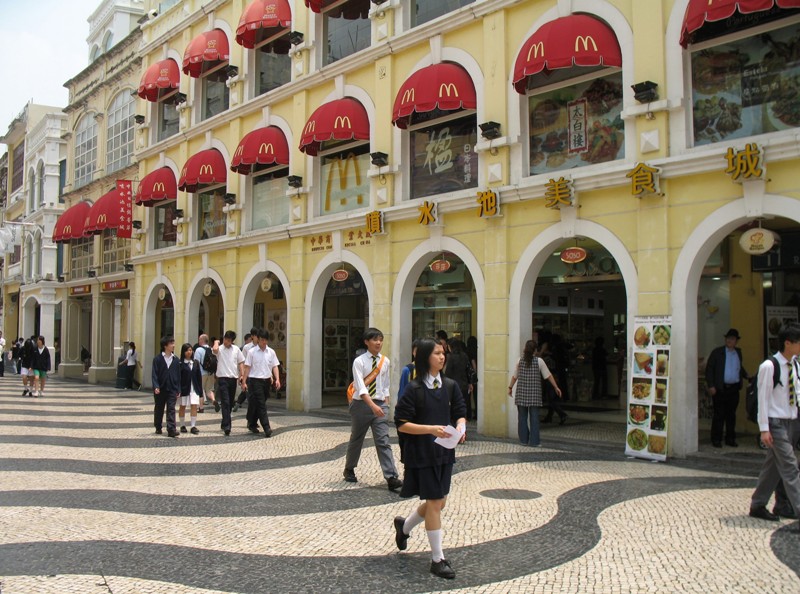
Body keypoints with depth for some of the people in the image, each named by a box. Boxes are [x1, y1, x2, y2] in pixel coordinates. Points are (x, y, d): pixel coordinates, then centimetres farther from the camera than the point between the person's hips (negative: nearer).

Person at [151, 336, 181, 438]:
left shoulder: (176, 360, 3)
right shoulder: (157, 359, -4)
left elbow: (178, 375, 6)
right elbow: (154, 374, -7)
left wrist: (178, 390, 4)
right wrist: (156, 386, -18)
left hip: (172, 389, 1)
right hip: (160, 389, -1)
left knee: (171, 410, -5)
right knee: (159, 409, 12)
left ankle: (171, 429, -9)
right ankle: (158, 428, 27)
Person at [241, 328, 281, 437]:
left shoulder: (271, 352, 7)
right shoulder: (252, 352, -3)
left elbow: (274, 366, 7)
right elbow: (247, 367, -2)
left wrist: (277, 379, -4)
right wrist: (244, 382, -4)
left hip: (267, 380, 4)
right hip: (255, 380, -4)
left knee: (258, 404, 14)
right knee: (261, 405, -9)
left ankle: (252, 424, 31)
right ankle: (267, 428, -12)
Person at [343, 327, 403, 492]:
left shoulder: (385, 362, 3)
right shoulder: (359, 361, -10)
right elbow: (360, 387, -21)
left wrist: (385, 406, 7)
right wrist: (373, 406, -31)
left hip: (380, 404, 2)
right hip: (361, 404, -2)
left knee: (383, 441, -6)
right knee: (356, 439, 14)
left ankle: (391, 478, -11)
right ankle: (349, 469, 36)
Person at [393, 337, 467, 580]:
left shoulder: (450, 386, 2)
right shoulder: (413, 389, -12)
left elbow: (460, 413, 9)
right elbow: (402, 424, -13)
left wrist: (460, 426, -14)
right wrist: (431, 429, -25)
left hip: (444, 451, 6)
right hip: (421, 453, -6)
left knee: (438, 502, 14)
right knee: (434, 503, -1)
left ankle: (404, 525, 41)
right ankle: (438, 559, 12)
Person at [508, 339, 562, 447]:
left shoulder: (520, 361, 2)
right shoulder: (539, 361, -3)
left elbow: (514, 377, 9)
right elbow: (548, 376, 1)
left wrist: (510, 387, 23)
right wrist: (556, 387, 10)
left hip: (521, 393, 2)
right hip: (534, 394, -2)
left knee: (522, 417, 9)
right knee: (534, 418, 2)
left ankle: (523, 440, 13)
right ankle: (534, 441, 2)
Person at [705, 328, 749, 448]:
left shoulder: (738, 352, 13)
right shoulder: (717, 352, -1)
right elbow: (709, 368, -3)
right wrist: (710, 385, -10)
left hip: (734, 388, 4)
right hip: (720, 388, -4)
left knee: (731, 415, 8)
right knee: (719, 415, -1)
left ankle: (730, 439, 16)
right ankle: (716, 439, 5)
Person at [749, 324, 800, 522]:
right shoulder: (769, 366, -14)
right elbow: (763, 398, -14)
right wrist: (764, 429, -16)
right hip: (776, 423, -8)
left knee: (774, 466, 13)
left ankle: (757, 506, 23)